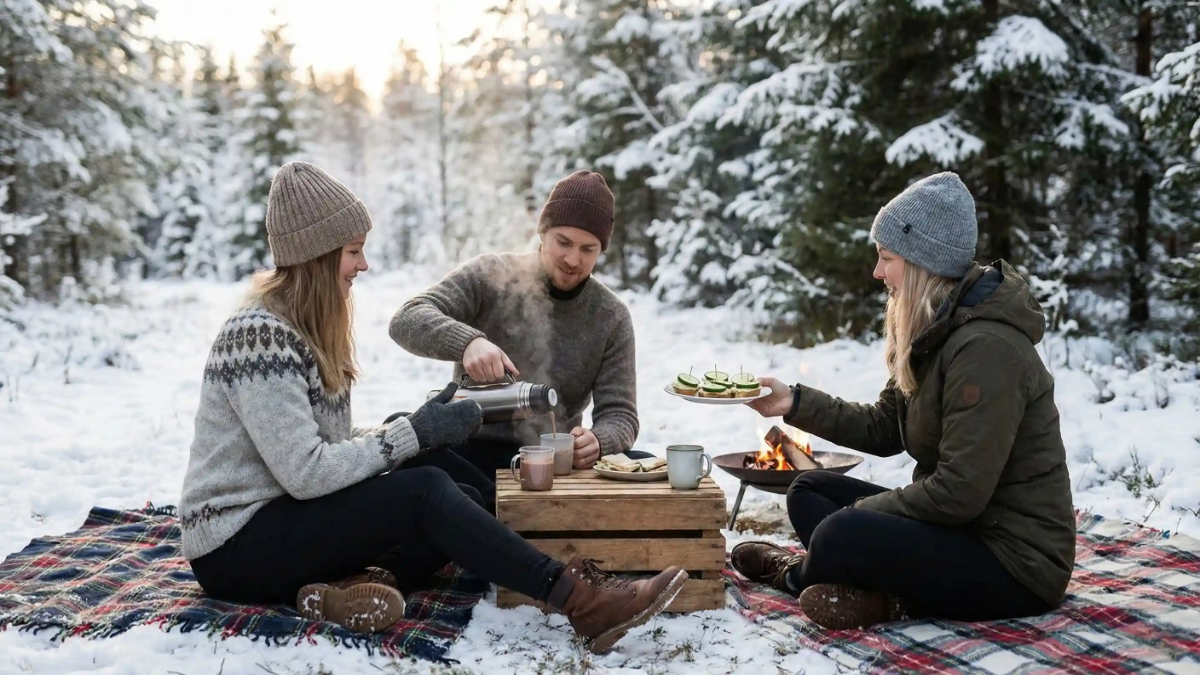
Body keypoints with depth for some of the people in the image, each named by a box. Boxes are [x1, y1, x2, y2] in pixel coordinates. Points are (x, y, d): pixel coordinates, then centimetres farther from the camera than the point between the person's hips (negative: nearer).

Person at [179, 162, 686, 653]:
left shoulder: (305, 328, 10)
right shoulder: (258, 336, -19)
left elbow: (330, 448, 7)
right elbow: (306, 473, -25)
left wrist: (421, 428, -8)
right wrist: (414, 434, -18)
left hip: (282, 516, 9)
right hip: (235, 547, -9)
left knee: (464, 500, -7)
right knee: (425, 493, -26)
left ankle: (356, 585, -26)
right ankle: (579, 601, -25)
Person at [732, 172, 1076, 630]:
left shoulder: (985, 348, -24)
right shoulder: (933, 334, 7)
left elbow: (959, 492, -27)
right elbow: (883, 429, 11)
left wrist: (863, 510, -14)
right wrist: (795, 403, 3)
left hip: (1016, 562, -10)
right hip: (963, 527, 10)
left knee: (842, 533, -28)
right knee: (810, 490, 10)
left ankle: (799, 576, 6)